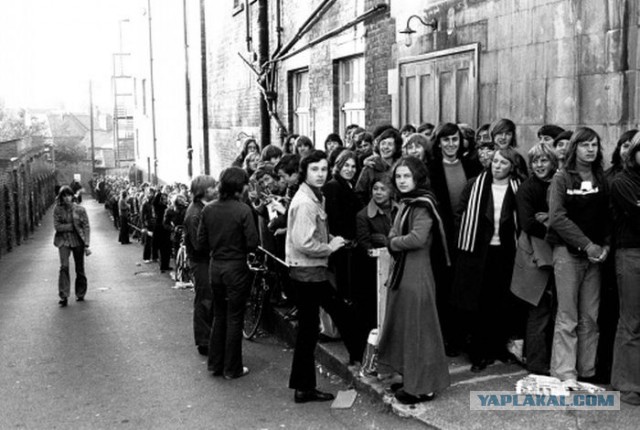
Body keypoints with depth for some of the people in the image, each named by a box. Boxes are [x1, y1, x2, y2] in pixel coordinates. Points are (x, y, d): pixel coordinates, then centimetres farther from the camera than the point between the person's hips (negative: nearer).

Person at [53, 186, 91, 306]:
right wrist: (72, 226, -13)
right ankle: (63, 296, -12)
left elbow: (86, 227, -4)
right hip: (63, 241, 0)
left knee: (80, 269, 7)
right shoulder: (58, 209, -1)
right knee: (64, 267, -14)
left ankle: (80, 294, 24)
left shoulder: (80, 209, -3)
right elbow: (57, 226, -6)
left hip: (78, 241, 0)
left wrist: (86, 245, -9)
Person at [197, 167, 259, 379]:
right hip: (236, 268, -5)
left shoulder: (208, 209, -1)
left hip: (215, 267, 5)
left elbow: (201, 244, 2)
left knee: (219, 316, 19)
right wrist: (240, 247, 4)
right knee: (234, 319, 7)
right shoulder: (243, 210, -16)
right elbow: (253, 243, -17)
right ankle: (232, 368, 15)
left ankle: (215, 364, 26)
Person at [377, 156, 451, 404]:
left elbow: (418, 238, -26)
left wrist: (394, 242, -9)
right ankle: (411, 379, 28)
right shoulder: (405, 203, 13)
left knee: (417, 328, 0)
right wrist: (396, 243, -8)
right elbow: (393, 236, 13)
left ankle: (424, 387, 12)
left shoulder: (423, 205, -14)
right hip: (401, 272, 9)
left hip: (416, 274, -9)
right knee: (403, 326, 15)